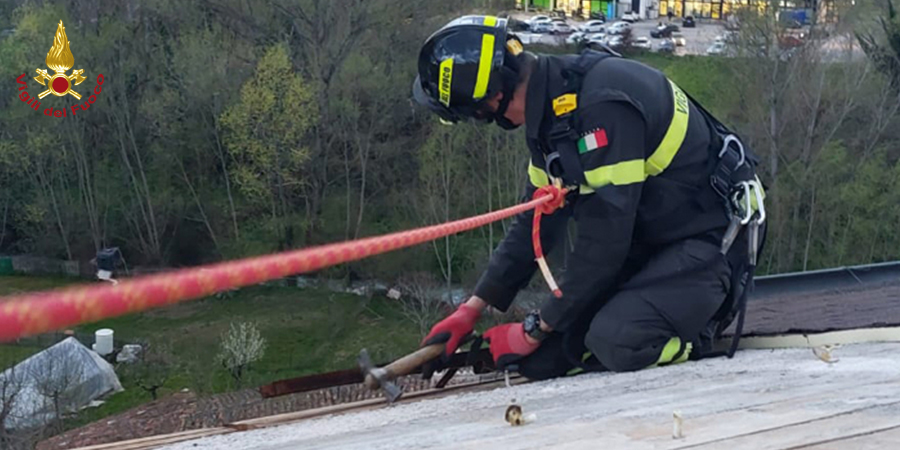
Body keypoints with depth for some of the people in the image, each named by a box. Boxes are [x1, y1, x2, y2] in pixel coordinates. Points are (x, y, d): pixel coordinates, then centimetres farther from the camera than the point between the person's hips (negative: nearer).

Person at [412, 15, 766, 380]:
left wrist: (535, 331, -15)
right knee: (541, 358, -3)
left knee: (616, 340, -33)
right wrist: (472, 310, 8)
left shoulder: (602, 103, -28)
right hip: (647, 239, 9)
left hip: (711, 238, -9)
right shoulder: (551, 108, 2)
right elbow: (534, 223, 12)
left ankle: (707, 320, -4)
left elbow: (602, 238, -25)